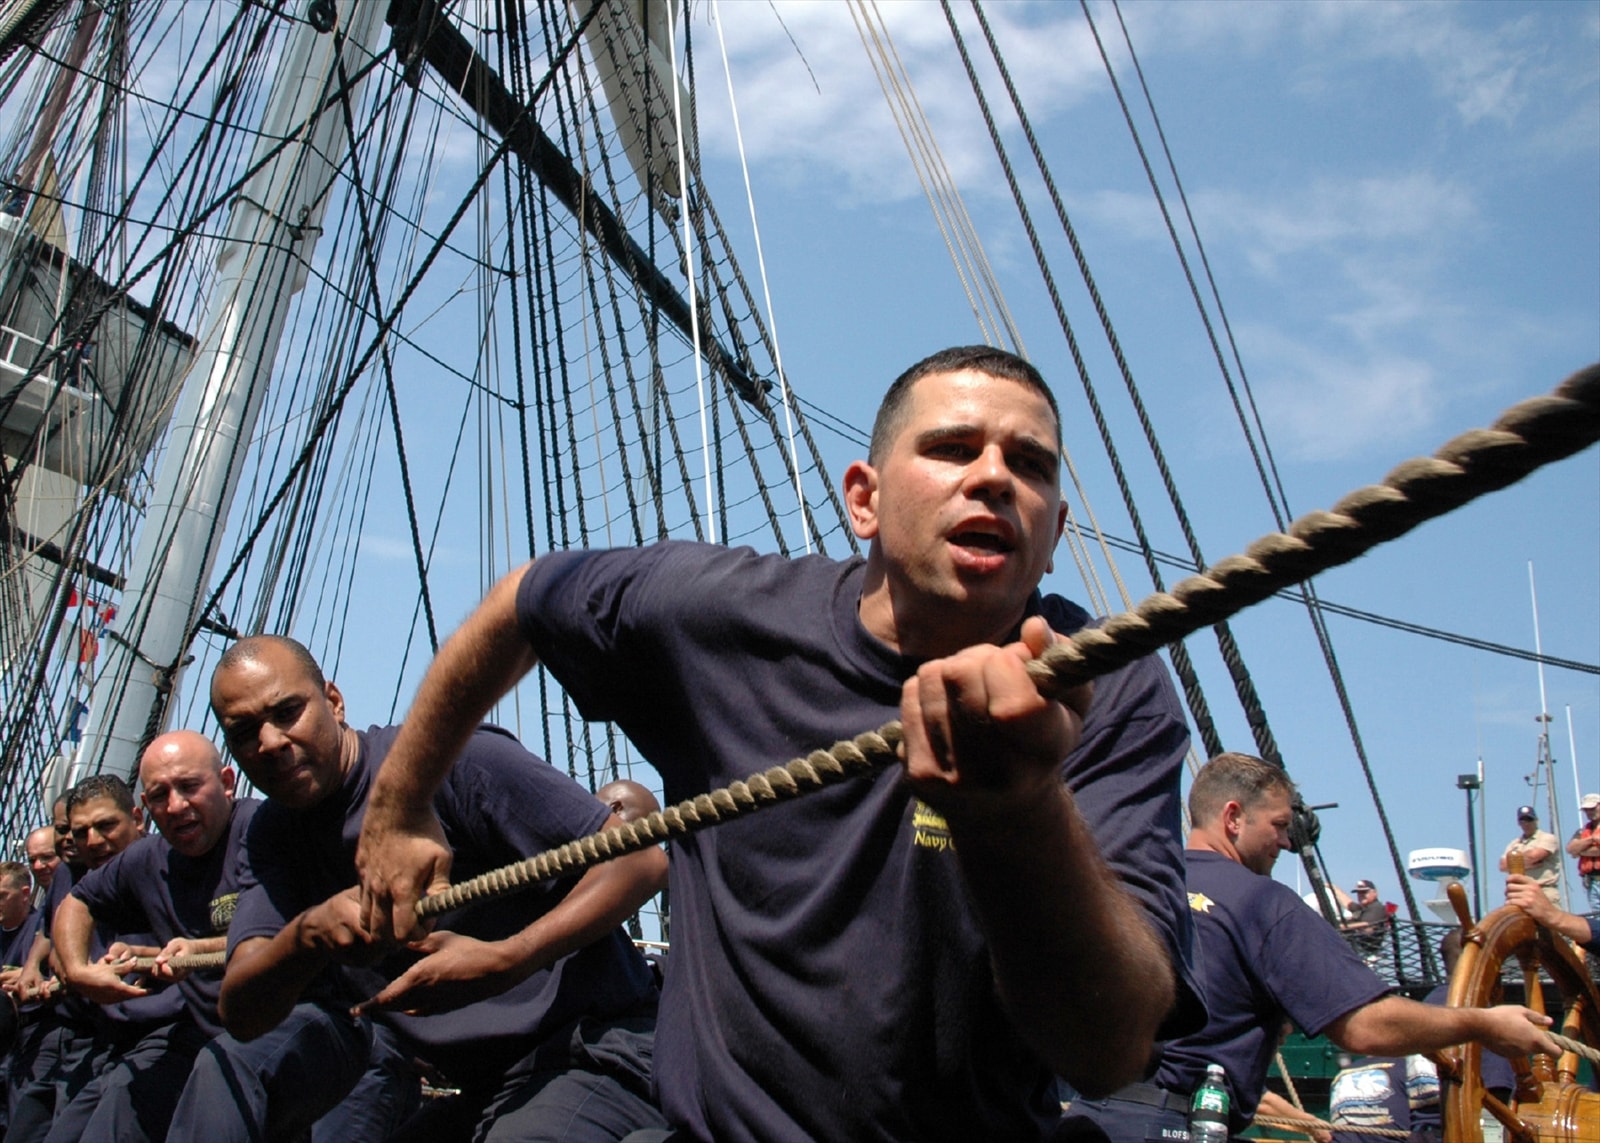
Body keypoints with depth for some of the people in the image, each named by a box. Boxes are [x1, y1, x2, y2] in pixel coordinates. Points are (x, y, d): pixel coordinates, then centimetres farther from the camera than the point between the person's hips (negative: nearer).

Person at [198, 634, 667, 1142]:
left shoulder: (447, 756, -16)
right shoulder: (275, 835, 8)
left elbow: (641, 859, -18)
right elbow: (241, 1015, -3)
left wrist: (503, 962, -29)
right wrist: (309, 933, -25)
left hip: (588, 1048, -6)